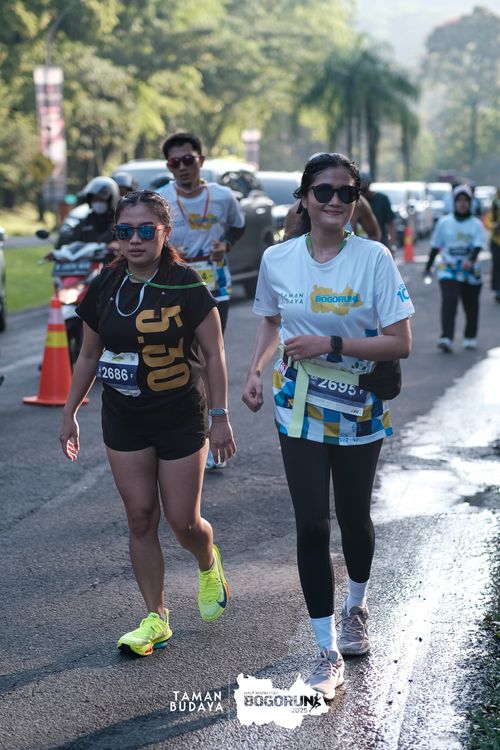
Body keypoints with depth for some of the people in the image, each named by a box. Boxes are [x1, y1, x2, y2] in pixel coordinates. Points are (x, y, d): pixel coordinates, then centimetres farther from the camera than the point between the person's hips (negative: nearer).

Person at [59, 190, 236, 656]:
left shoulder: (186, 286, -13)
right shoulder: (105, 287, -1)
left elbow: (214, 354, -8)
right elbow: (88, 356, 10)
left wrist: (220, 417, -10)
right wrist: (70, 413, 11)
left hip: (180, 419, -3)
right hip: (123, 421, 4)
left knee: (182, 520, 2)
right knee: (140, 518, 4)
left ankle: (209, 565, 37)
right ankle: (155, 619, 15)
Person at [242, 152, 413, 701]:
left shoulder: (374, 258, -12)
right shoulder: (277, 260, -3)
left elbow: (400, 343, -14)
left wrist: (332, 345, -23)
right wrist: (255, 370, -2)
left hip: (359, 412, -1)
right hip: (300, 410, 1)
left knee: (354, 519, 14)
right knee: (311, 524, -4)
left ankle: (356, 606, 46)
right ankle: (328, 653, 8)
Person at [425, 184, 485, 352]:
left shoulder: (476, 224, 2)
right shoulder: (444, 222, 5)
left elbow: (478, 246, -11)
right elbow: (435, 245, 12)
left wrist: (471, 261, -30)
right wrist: (428, 266, 14)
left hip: (470, 272, 1)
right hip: (448, 269, -1)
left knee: (471, 305, 11)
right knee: (449, 301, -18)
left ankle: (470, 338, 29)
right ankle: (446, 338, -27)